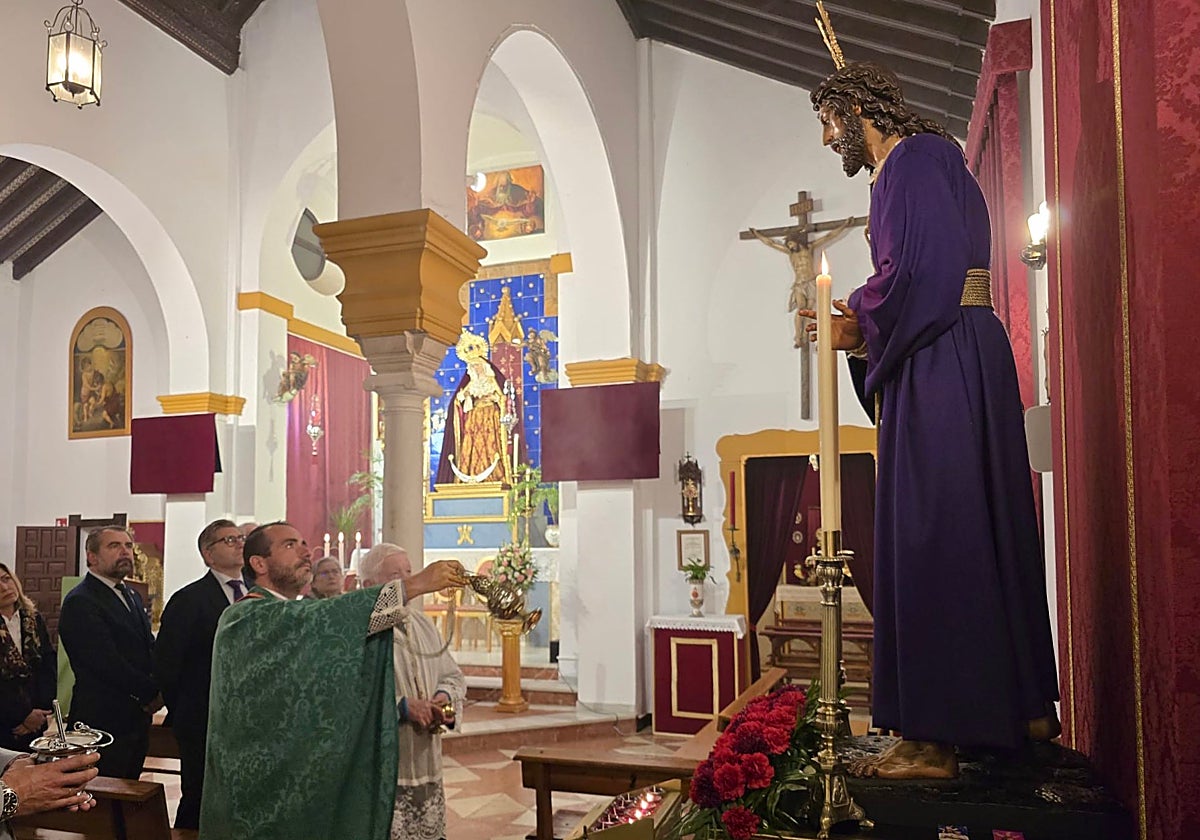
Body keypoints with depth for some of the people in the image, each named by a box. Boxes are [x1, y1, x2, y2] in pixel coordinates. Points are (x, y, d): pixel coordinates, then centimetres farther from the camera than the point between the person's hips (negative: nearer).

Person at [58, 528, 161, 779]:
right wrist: (152, 692, -11)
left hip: (138, 718, 8)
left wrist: (155, 690, -4)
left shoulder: (132, 596, 17)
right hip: (103, 722, -8)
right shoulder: (80, 602, -12)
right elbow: (108, 663, -19)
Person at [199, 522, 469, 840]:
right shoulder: (246, 618, -16)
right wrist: (417, 583, -34)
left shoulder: (300, 623, 14)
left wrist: (404, 708, -3)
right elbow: (327, 618, -31)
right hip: (260, 794, -8)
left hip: (302, 786, 8)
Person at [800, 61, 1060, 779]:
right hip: (965, 358, 11)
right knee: (986, 528, 13)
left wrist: (862, 325, -8)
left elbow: (925, 267, -20)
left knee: (931, 537, -11)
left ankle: (935, 739, -7)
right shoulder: (931, 159, 23)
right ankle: (1022, 705, 24)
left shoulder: (912, 160, -7)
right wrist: (864, 321, 12)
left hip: (940, 368, -11)